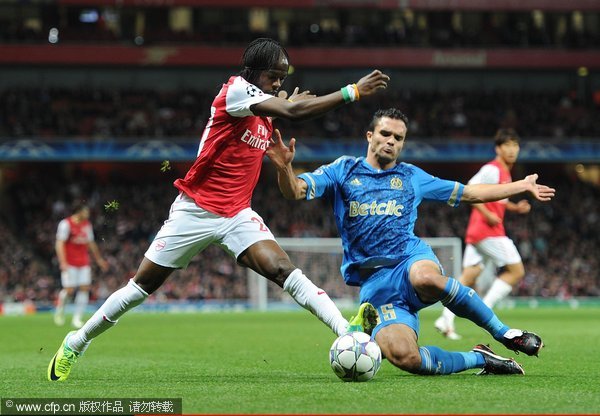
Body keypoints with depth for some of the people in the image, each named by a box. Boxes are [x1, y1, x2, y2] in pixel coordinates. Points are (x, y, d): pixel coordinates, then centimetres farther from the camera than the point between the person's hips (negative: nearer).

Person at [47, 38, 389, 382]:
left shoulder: (265, 114, 9)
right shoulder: (235, 90, -15)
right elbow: (293, 111, -27)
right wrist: (352, 92, -30)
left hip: (238, 216, 6)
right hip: (195, 209, -6)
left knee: (284, 269, -18)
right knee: (143, 285, 4)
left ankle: (347, 331, -32)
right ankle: (75, 343, 21)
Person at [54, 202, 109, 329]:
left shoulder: (87, 225, 13)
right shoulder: (66, 224, -8)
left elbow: (91, 243, 24)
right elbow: (59, 244, -13)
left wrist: (99, 259, 26)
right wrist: (63, 262, -23)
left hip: (84, 263, 6)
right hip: (69, 263, -6)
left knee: (85, 288, -4)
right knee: (69, 290, -10)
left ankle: (77, 318, -1)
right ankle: (60, 311, 17)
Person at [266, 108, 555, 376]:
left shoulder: (412, 177, 19)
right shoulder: (344, 170, 13)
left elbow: (470, 194, 29)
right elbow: (295, 191, 0)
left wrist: (523, 186, 30)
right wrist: (284, 167, -22)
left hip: (411, 260, 1)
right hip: (374, 283, -1)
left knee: (425, 277, -42)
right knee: (403, 357, -30)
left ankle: (505, 333, -24)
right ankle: (479, 358, -7)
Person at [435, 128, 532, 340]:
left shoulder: (505, 172, 19)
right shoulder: (492, 170, -11)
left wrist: (515, 207, 15)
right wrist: (488, 215, -22)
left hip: (477, 233, 9)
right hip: (487, 230, -9)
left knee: (469, 276, 5)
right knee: (516, 271, -5)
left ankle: (446, 319, -1)